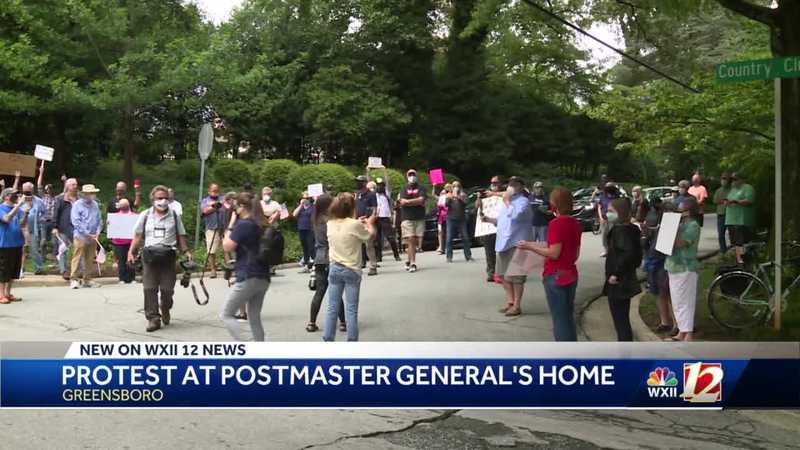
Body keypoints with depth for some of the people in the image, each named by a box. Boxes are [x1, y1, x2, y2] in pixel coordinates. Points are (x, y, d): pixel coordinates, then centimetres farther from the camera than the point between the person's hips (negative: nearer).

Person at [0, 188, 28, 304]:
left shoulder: (18, 209, 8)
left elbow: (22, 224, 2)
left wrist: (25, 213, -14)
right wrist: (18, 205, -27)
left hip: (17, 243, 6)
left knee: (14, 269, 12)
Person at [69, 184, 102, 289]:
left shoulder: (95, 205, 11)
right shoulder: (77, 205, -5)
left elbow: (99, 220, 16)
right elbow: (76, 222, -10)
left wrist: (97, 232, -1)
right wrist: (88, 234, -13)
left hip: (93, 237, 5)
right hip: (80, 237, -5)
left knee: (90, 260, 8)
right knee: (77, 258, -5)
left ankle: (87, 280, 16)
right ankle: (74, 279, -1)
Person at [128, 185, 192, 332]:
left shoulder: (174, 215, 9)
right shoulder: (145, 215, 9)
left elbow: (180, 236, 11)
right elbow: (138, 236, 9)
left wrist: (186, 251, -1)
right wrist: (131, 252, -2)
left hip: (168, 255, 0)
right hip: (149, 255, 0)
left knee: (167, 288, 3)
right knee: (149, 289, -4)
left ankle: (165, 310, 31)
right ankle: (153, 319, 0)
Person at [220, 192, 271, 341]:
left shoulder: (243, 225, -13)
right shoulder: (262, 225, 12)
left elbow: (227, 247, -10)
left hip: (247, 278, -8)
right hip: (263, 278, 8)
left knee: (226, 315, 2)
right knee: (255, 318, 14)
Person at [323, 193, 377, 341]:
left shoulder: (330, 224, 1)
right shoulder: (355, 225, -16)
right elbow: (370, 236, 2)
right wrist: (370, 223, 20)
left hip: (335, 268, 5)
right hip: (351, 270, -4)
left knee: (332, 308, 10)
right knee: (351, 310, 1)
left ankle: (328, 341, 12)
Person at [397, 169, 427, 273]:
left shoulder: (421, 188, 8)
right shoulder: (404, 189, 10)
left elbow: (421, 200, -8)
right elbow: (402, 202, -5)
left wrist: (408, 201, -7)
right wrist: (416, 201, -7)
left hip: (420, 218, 1)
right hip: (407, 218, -1)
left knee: (416, 241, 2)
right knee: (410, 240, -9)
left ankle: (409, 261, 16)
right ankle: (412, 263, -9)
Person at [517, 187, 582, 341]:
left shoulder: (556, 223, -17)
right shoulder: (576, 224, 7)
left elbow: (554, 253, -19)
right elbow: (576, 253, 13)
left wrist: (530, 246, -12)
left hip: (555, 276, -8)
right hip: (571, 274, 8)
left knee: (559, 318, -1)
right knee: (568, 317, 16)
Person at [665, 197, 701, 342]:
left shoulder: (693, 226, -13)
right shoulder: (682, 224, 15)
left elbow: (679, 243, -23)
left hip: (684, 269, -10)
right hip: (675, 268, 10)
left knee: (684, 302, -6)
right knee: (677, 303, 15)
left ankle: (688, 336, -1)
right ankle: (681, 333, 23)